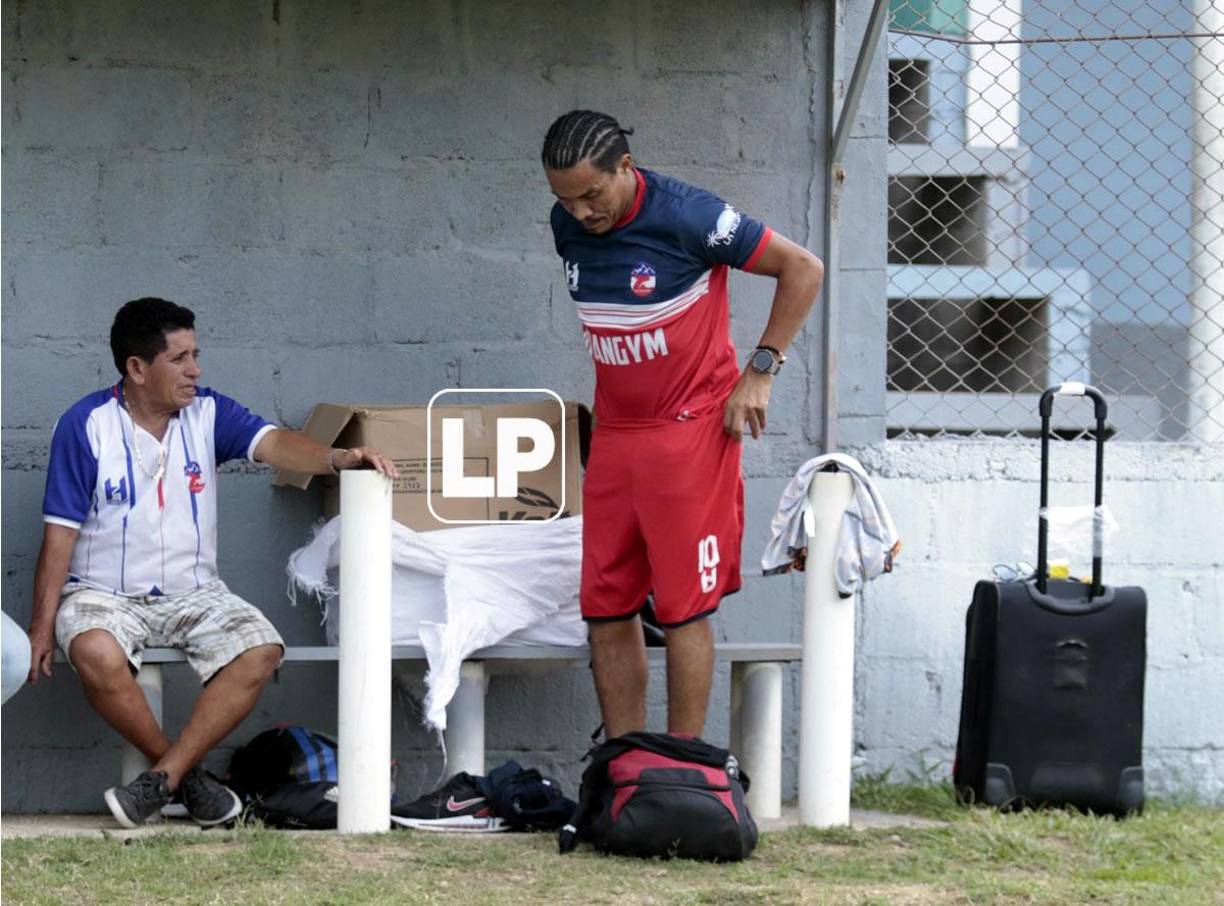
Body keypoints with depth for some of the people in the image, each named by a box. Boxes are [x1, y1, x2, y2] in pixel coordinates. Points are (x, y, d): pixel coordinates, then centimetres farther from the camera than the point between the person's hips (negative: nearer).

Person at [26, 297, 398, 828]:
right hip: (104, 593, -3)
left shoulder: (208, 413, 3)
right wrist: (42, 626, -10)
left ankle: (161, 781, -20)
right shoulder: (86, 426, -7)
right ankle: (186, 774, -16)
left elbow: (270, 444, -15)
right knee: (96, 654, -36)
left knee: (261, 650, -23)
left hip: (192, 593, 4)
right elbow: (61, 532, -6)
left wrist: (337, 459, -36)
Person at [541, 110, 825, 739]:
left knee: (682, 609, -6)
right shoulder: (569, 227, 4)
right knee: (605, 609, 4)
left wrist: (760, 370, -10)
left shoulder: (685, 216, -15)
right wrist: (613, 388, 15)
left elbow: (803, 269, -9)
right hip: (612, 434, 6)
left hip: (690, 430, -6)